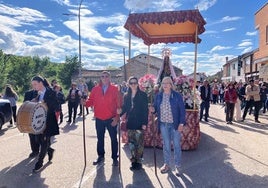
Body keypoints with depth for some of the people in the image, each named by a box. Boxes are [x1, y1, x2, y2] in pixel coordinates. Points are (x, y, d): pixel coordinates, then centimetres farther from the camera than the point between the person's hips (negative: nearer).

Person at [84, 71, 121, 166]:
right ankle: (101, 156, 33)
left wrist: (116, 117, -14)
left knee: (114, 139, 8)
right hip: (99, 119, 3)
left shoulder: (115, 89, -5)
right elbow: (91, 101, 2)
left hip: (111, 119, -2)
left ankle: (115, 158, 22)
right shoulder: (95, 89, 3)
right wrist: (85, 103, -21)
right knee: (100, 139, 16)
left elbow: (118, 104, -8)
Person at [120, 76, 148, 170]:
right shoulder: (126, 96, 9)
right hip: (130, 122, 4)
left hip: (139, 122, -4)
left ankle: (138, 161, 14)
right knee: (131, 142, 9)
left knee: (139, 143, -1)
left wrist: (145, 122, -11)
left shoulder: (143, 95, -3)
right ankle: (133, 161, 23)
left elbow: (145, 110, -6)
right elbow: (124, 108, 12)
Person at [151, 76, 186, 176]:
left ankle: (177, 166, 22)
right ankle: (167, 164, 29)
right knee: (166, 145, 14)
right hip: (163, 124, 3)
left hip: (175, 124, -3)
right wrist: (153, 109, -13)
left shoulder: (177, 95, -7)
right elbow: (156, 107, 11)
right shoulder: (159, 96, 2)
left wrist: (181, 123, -12)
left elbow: (182, 110, -7)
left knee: (176, 145, 7)